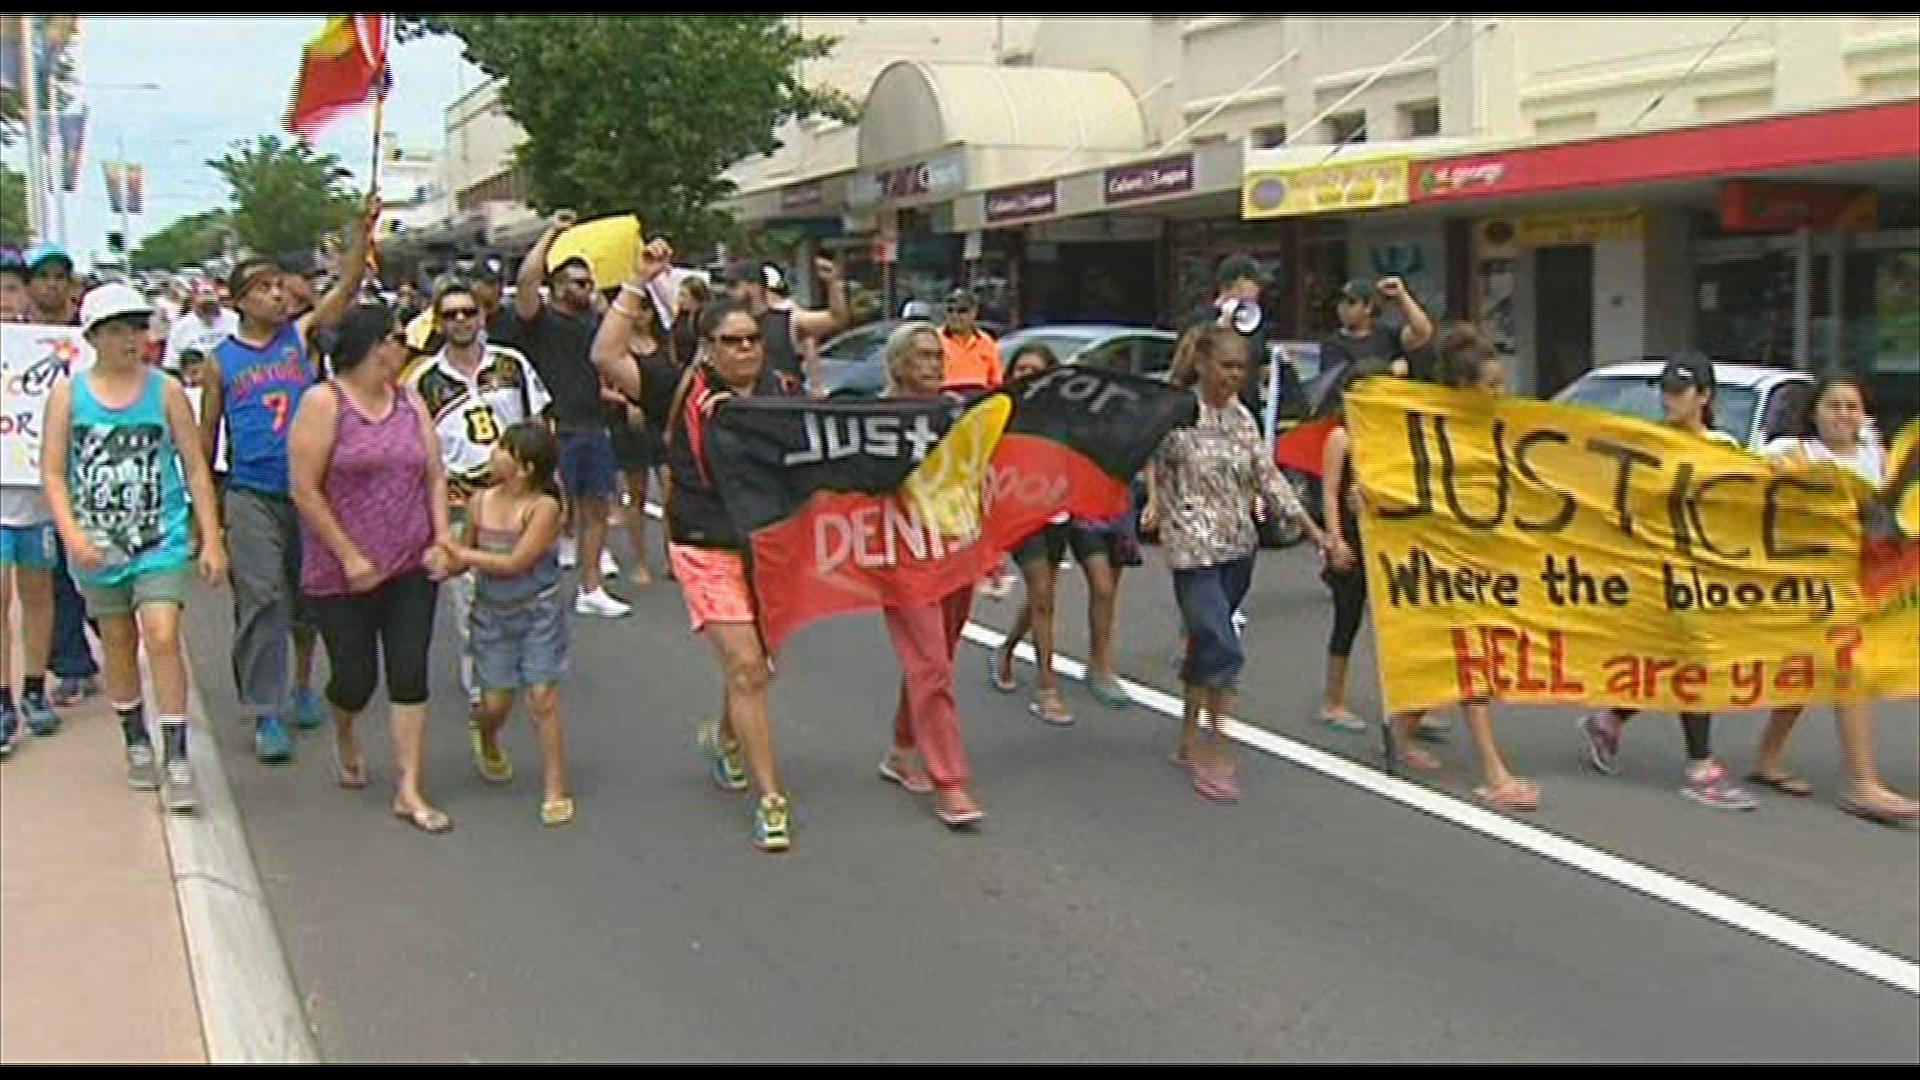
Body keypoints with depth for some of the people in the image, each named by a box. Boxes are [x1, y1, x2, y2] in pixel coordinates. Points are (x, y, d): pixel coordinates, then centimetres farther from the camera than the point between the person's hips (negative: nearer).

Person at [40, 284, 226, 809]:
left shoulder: (165, 390, -2)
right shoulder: (68, 392, 0)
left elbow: (195, 468, 1)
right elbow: (53, 471, -1)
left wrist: (212, 540, -2)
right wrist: (73, 534, -14)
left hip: (162, 539, -2)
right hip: (98, 544, 2)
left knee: (162, 638, -14)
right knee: (119, 643, 13)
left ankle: (177, 760, -11)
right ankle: (137, 745, 30)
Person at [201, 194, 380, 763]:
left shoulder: (303, 336, 4)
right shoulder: (221, 360, 4)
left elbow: (346, 289, -11)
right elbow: (207, 433, 9)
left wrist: (363, 231, -25)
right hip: (252, 495, -1)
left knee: (306, 595, 14)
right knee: (261, 599, -7)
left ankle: (302, 684, 34)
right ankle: (266, 715, -4)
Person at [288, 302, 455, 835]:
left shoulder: (410, 402, 9)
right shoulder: (323, 402, -8)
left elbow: (435, 476, 11)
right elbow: (305, 490, -12)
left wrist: (442, 540, -2)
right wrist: (350, 557, -13)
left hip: (411, 568, 4)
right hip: (343, 573, -4)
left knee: (410, 676, -1)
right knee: (356, 677, 4)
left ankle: (410, 792, 5)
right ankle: (344, 737, 39)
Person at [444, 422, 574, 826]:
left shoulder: (543, 507, -17)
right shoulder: (480, 503, -3)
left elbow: (515, 563, -21)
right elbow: (463, 558, 9)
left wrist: (458, 553, -15)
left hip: (538, 613, -3)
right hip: (491, 614, 3)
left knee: (542, 698, -6)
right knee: (496, 700, 6)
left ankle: (556, 791, 3)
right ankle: (487, 744, 42)